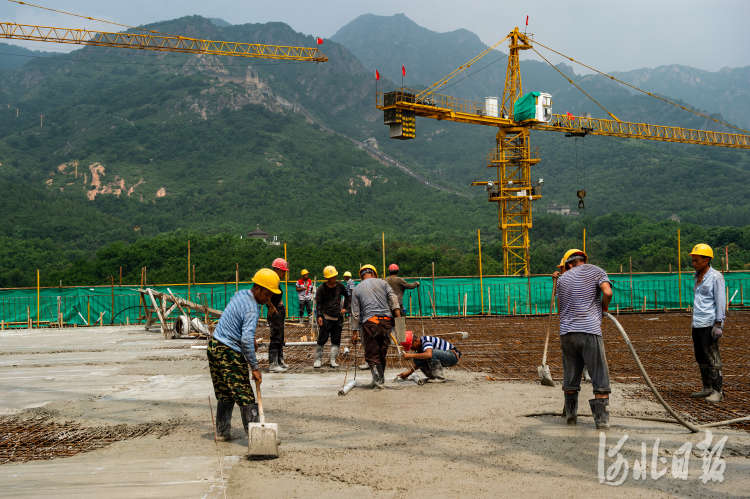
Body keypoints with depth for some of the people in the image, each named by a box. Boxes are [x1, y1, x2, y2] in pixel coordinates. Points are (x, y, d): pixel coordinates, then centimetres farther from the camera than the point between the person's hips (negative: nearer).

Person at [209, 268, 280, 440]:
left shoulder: (240, 294, 8)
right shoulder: (252, 310, -20)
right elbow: (246, 340, -28)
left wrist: (252, 337, 23)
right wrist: (254, 367, -22)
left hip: (214, 346, 9)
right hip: (230, 354, -9)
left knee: (224, 395, 17)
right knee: (245, 397, -6)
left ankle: (223, 432, 23)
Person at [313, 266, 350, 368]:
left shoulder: (339, 286, 4)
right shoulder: (321, 288, -6)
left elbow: (346, 296, 22)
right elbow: (318, 303, -3)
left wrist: (345, 308, 13)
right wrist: (319, 316, -11)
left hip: (338, 317, 4)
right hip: (326, 317, -4)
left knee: (336, 340, 4)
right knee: (322, 339, -6)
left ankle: (333, 361, 9)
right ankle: (318, 360, 4)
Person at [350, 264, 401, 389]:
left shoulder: (357, 289, 12)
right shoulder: (382, 283, 14)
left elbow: (355, 313, 9)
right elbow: (393, 300, 2)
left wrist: (354, 332, 11)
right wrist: (398, 318, -1)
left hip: (370, 323, -2)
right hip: (386, 321, 2)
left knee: (372, 355, 2)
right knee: (382, 354, 12)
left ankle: (379, 381, -6)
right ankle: (380, 380, 18)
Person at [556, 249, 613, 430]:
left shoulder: (562, 279, 16)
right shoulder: (595, 271, 6)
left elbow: (560, 307, 16)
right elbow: (607, 292, -11)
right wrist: (604, 308, 7)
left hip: (567, 332, 4)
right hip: (590, 330, -4)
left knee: (570, 378, 14)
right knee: (600, 376, 0)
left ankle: (571, 415, 23)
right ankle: (601, 419, -3)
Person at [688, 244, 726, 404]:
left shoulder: (715, 277, -8)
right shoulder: (698, 276, 15)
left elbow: (721, 301, -11)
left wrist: (718, 324, -16)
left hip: (709, 323, -8)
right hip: (697, 324, 8)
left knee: (712, 357, -6)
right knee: (701, 358, 11)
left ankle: (718, 391, -2)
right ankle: (707, 389, 19)